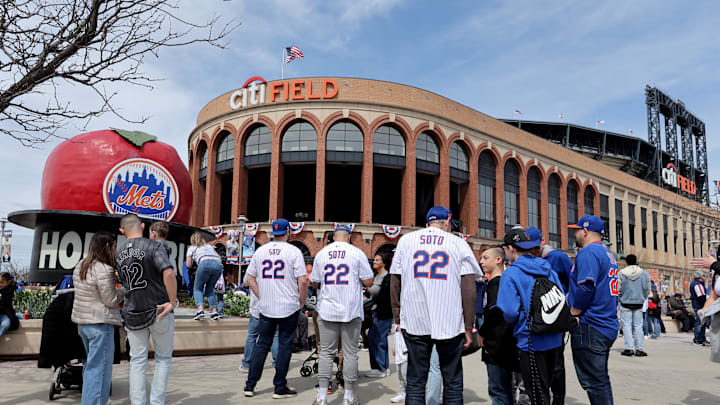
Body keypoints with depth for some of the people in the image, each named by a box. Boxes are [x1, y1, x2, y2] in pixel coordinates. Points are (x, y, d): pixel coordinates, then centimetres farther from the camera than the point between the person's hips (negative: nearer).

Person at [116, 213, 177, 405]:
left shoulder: (118, 253, 5)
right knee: (163, 359, 12)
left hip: (133, 314, 4)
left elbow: (124, 283, 14)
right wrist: (173, 302, -19)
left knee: (137, 361, 13)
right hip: (159, 311, -4)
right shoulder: (154, 247, -13)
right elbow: (169, 274, -27)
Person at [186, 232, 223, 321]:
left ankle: (200, 310, -12)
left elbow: (188, 265, 25)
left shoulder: (192, 248, 26)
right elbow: (219, 257, 28)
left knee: (197, 288, 11)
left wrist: (193, 258, 42)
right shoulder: (209, 246, 36)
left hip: (205, 263, -4)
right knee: (210, 289, 19)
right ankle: (214, 312, 4)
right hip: (218, 264, 4)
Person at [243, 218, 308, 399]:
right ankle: (280, 388, 10)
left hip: (266, 307, 4)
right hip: (289, 308, -4)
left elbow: (249, 278, 10)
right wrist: (302, 301, 1)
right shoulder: (293, 251, -7)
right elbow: (302, 281, -13)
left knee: (262, 344, 12)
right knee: (285, 345, 5)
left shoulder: (260, 251, 6)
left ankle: (250, 385, 15)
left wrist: (261, 296, 14)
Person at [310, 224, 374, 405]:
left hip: (326, 310, 2)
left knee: (326, 352, 7)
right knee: (350, 353, 5)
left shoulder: (321, 253, 5)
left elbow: (314, 282, 12)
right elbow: (368, 282, -3)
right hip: (351, 311, -2)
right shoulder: (357, 253, -3)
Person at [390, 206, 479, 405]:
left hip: (415, 321, 1)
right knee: (452, 382, 10)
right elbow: (469, 289, -2)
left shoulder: (406, 240, 8)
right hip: (451, 323, -1)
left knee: (415, 381, 8)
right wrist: (468, 327, 2)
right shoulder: (458, 243, 2)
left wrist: (398, 317, 14)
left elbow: (395, 282, 8)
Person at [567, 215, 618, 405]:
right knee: (601, 379, 19)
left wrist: (572, 315, -13)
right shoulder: (608, 254, 18)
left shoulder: (588, 253, -13)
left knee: (594, 382, -4)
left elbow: (586, 288, -24)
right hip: (607, 326, 10)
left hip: (589, 327, -10)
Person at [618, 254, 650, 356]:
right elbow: (647, 289, 3)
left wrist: (620, 299, 12)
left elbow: (618, 289, -5)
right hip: (639, 303, 2)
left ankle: (629, 349, 0)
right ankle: (639, 349, 6)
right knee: (638, 326, 7)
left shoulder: (621, 273, -7)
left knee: (627, 325, 3)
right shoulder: (644, 273, -1)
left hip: (625, 303, -2)